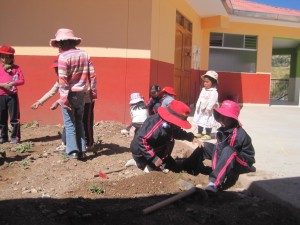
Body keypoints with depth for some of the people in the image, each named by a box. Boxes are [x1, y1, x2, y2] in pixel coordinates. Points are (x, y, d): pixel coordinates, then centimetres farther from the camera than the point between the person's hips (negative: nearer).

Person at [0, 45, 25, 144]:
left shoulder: (16, 68, 2)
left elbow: (22, 80, -5)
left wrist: (13, 83, -21)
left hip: (12, 96, -3)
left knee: (14, 117, -2)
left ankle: (15, 137, 7)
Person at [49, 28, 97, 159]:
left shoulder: (63, 57, -12)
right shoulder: (85, 54, 5)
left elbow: (62, 80, -17)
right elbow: (92, 75, 4)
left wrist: (64, 98, -16)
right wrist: (93, 92, 9)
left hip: (70, 94, -5)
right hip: (81, 93, 5)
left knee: (69, 123, 5)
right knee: (79, 122, 15)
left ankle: (72, 151, 5)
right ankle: (82, 150, 16)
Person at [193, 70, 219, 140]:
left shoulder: (214, 92, -17)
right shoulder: (203, 90, 10)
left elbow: (212, 102, -22)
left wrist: (207, 109, -25)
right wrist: (197, 106, 9)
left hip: (207, 111, -8)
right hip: (200, 109, 8)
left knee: (207, 123, -1)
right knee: (199, 121, 16)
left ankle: (208, 135, 12)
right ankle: (199, 133, 30)